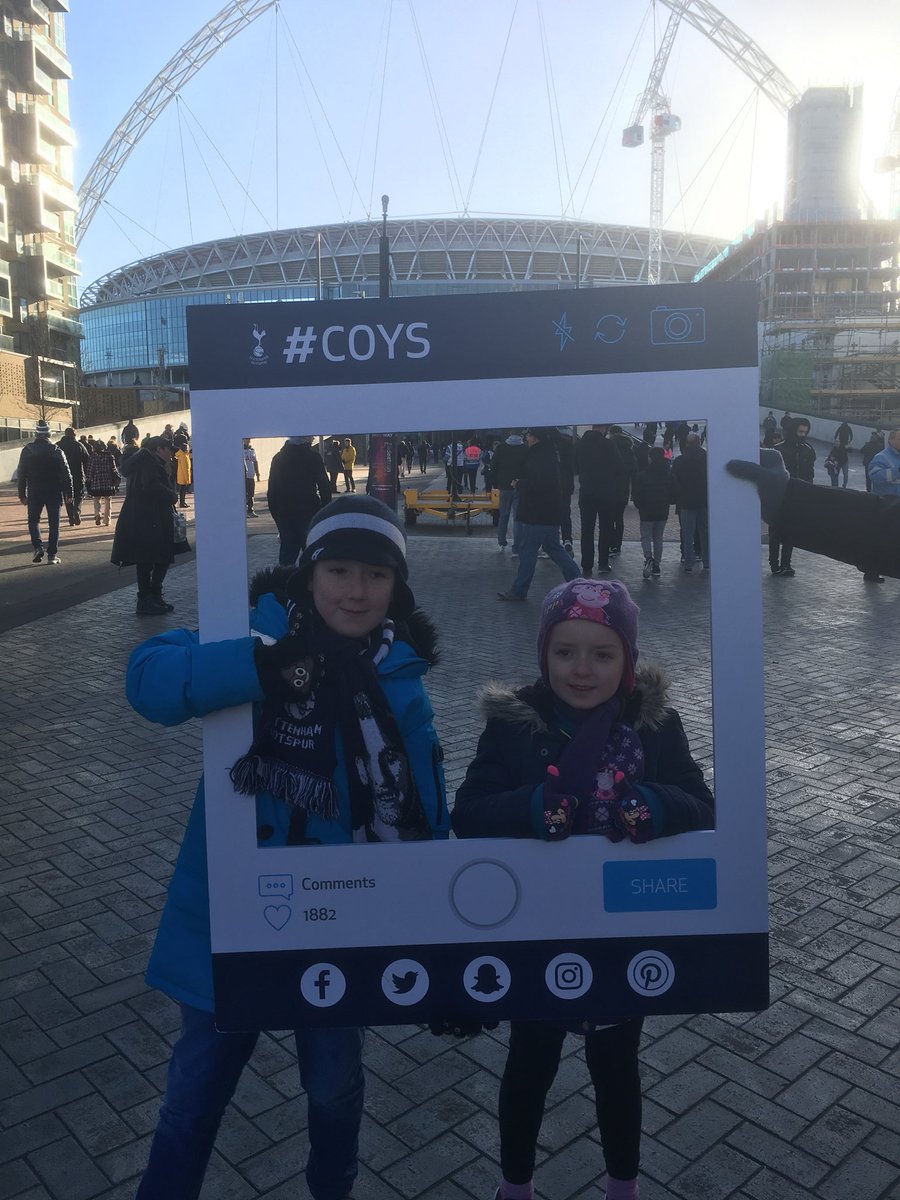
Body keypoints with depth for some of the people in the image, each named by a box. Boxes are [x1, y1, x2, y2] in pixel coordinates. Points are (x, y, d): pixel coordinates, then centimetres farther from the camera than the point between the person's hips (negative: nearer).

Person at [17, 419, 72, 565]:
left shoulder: (27, 451, -1)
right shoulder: (57, 451, -4)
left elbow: (21, 474, 1)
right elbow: (66, 474, -3)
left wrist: (22, 494, 6)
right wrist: (68, 494, 3)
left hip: (34, 492, 1)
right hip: (54, 492, 0)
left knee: (33, 520, 15)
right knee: (53, 523, 4)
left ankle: (38, 547, -6)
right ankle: (52, 555, 1)